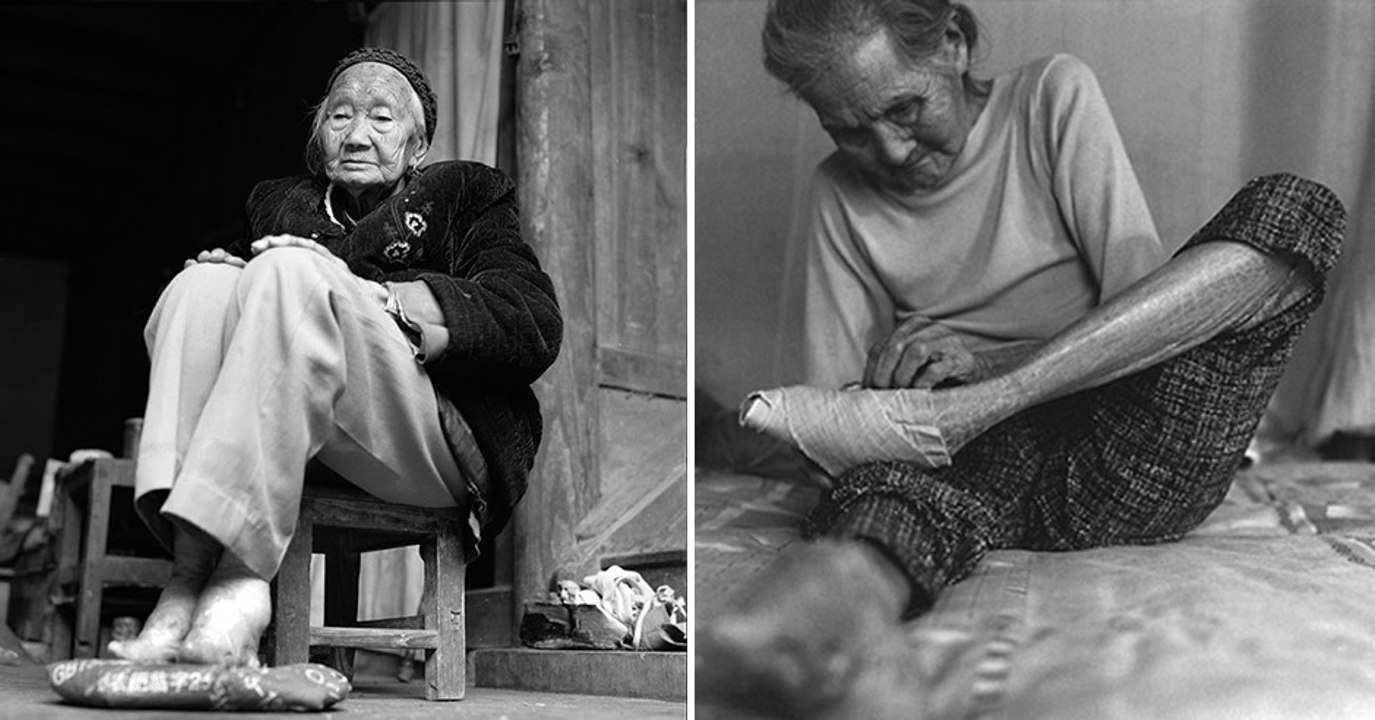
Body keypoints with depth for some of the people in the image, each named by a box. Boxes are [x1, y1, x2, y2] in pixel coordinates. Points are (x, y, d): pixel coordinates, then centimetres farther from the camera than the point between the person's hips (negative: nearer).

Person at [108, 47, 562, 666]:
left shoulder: (465, 192, 18)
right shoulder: (281, 203, 32)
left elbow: (536, 326, 0)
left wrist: (368, 294, -9)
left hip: (434, 445, -3)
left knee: (291, 273, -24)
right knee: (202, 283, -16)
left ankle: (235, 576, -38)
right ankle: (195, 564, -35)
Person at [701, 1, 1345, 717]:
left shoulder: (1054, 94, 4)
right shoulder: (841, 193, 9)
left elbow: (1146, 304, -3)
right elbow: (833, 420, 5)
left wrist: (984, 361, -15)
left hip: (1127, 469, 0)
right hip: (982, 467, 0)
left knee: (1293, 207, -19)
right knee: (878, 478, -34)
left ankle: (949, 413, -31)